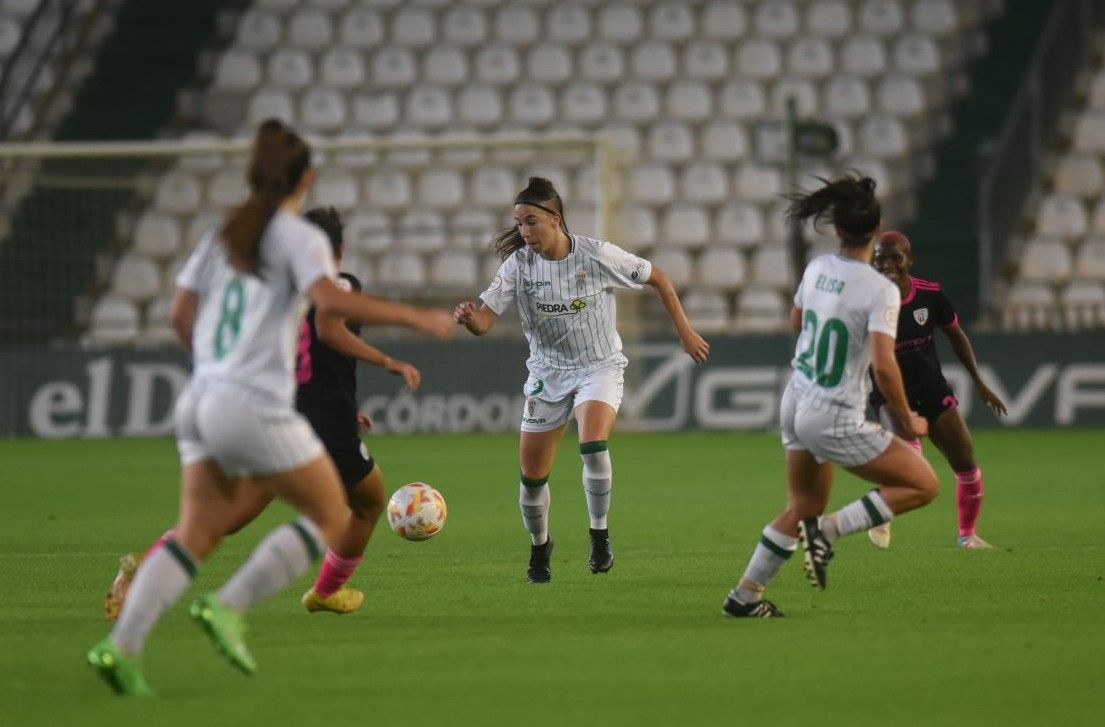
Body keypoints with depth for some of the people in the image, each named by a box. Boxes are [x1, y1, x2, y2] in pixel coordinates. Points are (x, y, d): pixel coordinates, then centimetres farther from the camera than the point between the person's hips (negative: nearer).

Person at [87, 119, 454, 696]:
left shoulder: (222, 236, 16)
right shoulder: (300, 237, -4)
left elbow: (181, 315, 14)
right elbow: (330, 300, -22)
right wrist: (413, 318, -17)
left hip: (201, 401, 7)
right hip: (256, 406, -7)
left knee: (197, 535, 6)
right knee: (330, 518, 5)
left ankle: (121, 645, -11)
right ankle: (227, 608, -7)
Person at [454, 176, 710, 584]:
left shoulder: (598, 256, -16)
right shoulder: (519, 264, -11)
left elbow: (657, 278, -2)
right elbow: (485, 321, -16)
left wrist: (685, 332, 2)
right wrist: (469, 318, -40)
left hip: (600, 367, -3)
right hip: (548, 372, 3)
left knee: (593, 445, -30)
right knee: (532, 477, 4)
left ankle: (599, 535, -11)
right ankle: (539, 547, 32)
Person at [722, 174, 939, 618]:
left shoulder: (816, 269, 1)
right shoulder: (881, 291, -20)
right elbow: (883, 366, -26)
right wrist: (906, 421, -13)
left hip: (795, 403, 8)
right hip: (834, 420, -8)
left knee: (804, 506, 25)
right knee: (924, 484, 1)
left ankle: (744, 595, 27)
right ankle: (828, 530, -7)